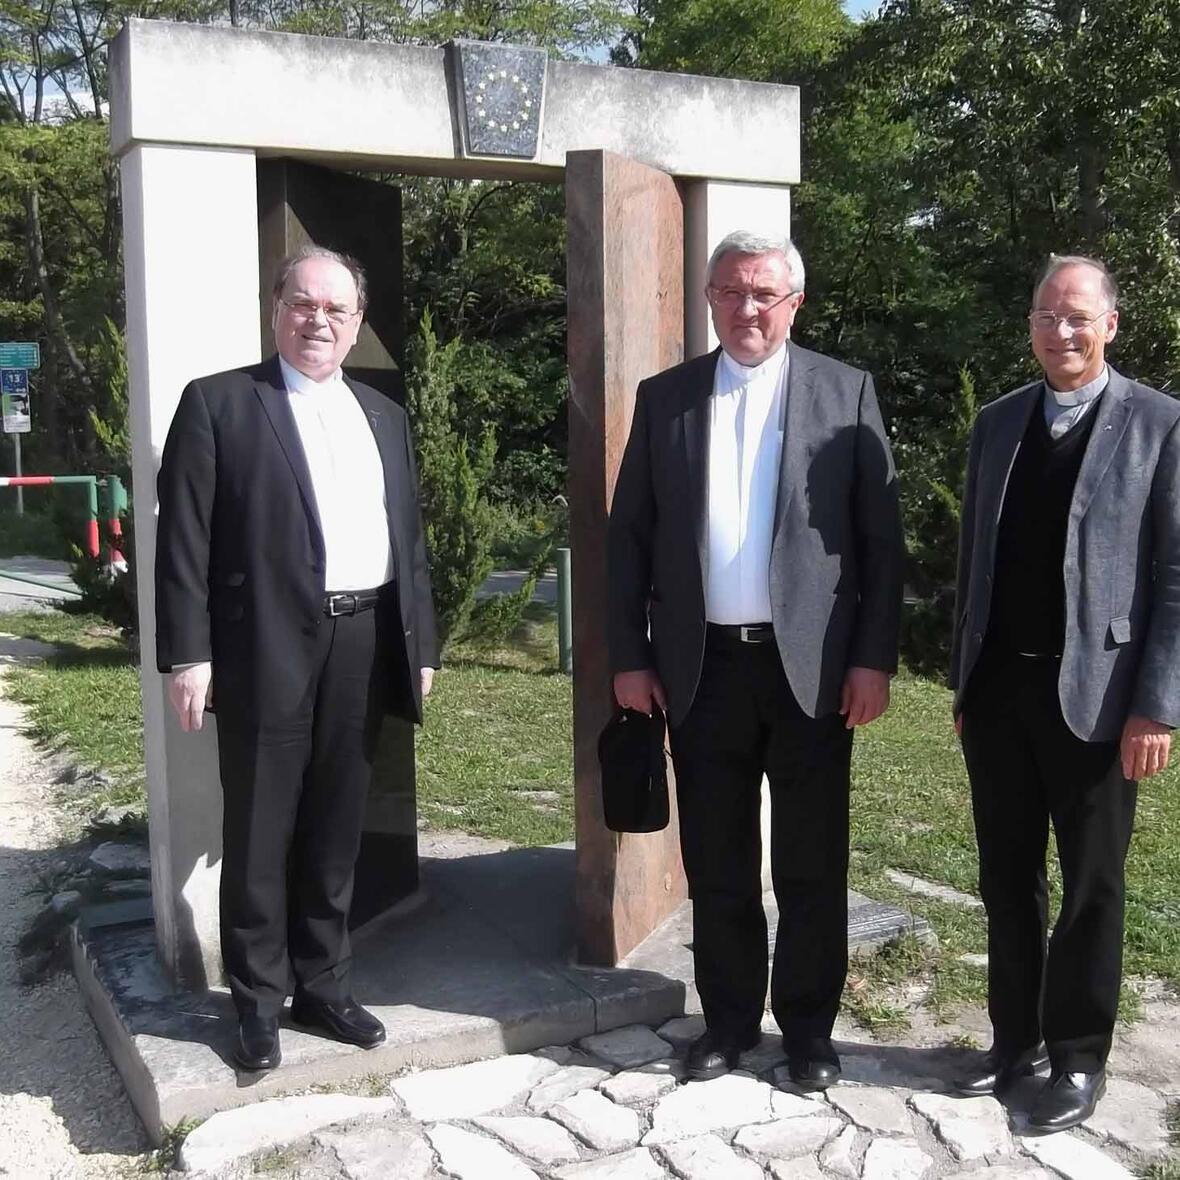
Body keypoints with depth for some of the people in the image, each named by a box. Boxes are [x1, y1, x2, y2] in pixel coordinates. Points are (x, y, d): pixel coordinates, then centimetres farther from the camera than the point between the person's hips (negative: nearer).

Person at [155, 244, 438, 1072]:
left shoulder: (384, 415, 16)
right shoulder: (218, 404, 0)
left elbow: (410, 538, 16)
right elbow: (184, 537, -6)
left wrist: (420, 643, 12)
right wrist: (187, 653, -13)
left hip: (365, 644, 5)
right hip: (269, 646, -4)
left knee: (336, 832, 14)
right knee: (260, 835, 6)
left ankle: (323, 983, 28)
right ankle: (258, 1001, 21)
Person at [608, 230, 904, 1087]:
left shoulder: (846, 392, 1)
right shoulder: (664, 397, 6)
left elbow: (881, 536, -1)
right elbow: (630, 534, 6)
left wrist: (874, 657, -7)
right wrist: (630, 655, 1)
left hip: (811, 665, -1)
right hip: (702, 666, 2)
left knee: (811, 865, 9)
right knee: (717, 865, 12)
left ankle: (809, 1026, 26)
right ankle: (729, 1018, 28)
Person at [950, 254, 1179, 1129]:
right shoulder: (997, 424, 10)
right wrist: (963, 680, 12)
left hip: (1093, 693, -4)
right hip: (998, 687, 5)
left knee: (1091, 886, 9)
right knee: (1008, 879, 14)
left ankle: (1079, 1057, 23)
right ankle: (1015, 1037, 29)